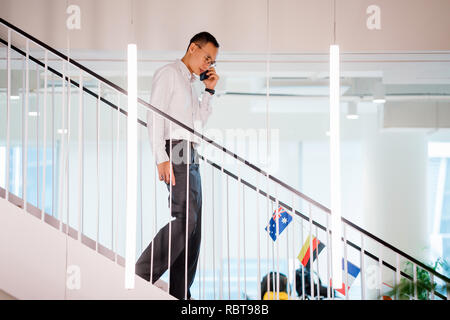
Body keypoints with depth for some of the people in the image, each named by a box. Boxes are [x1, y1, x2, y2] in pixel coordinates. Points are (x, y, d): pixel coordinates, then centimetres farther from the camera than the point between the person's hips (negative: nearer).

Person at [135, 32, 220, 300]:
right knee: (186, 217, -22)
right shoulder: (169, 73, -1)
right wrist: (162, 157, -19)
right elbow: (155, 116, -10)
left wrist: (209, 91, 19)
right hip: (175, 152, -9)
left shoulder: (191, 83, 26)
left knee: (193, 226, 3)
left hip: (190, 157, 9)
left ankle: (179, 293, 4)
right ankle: (143, 275, -20)